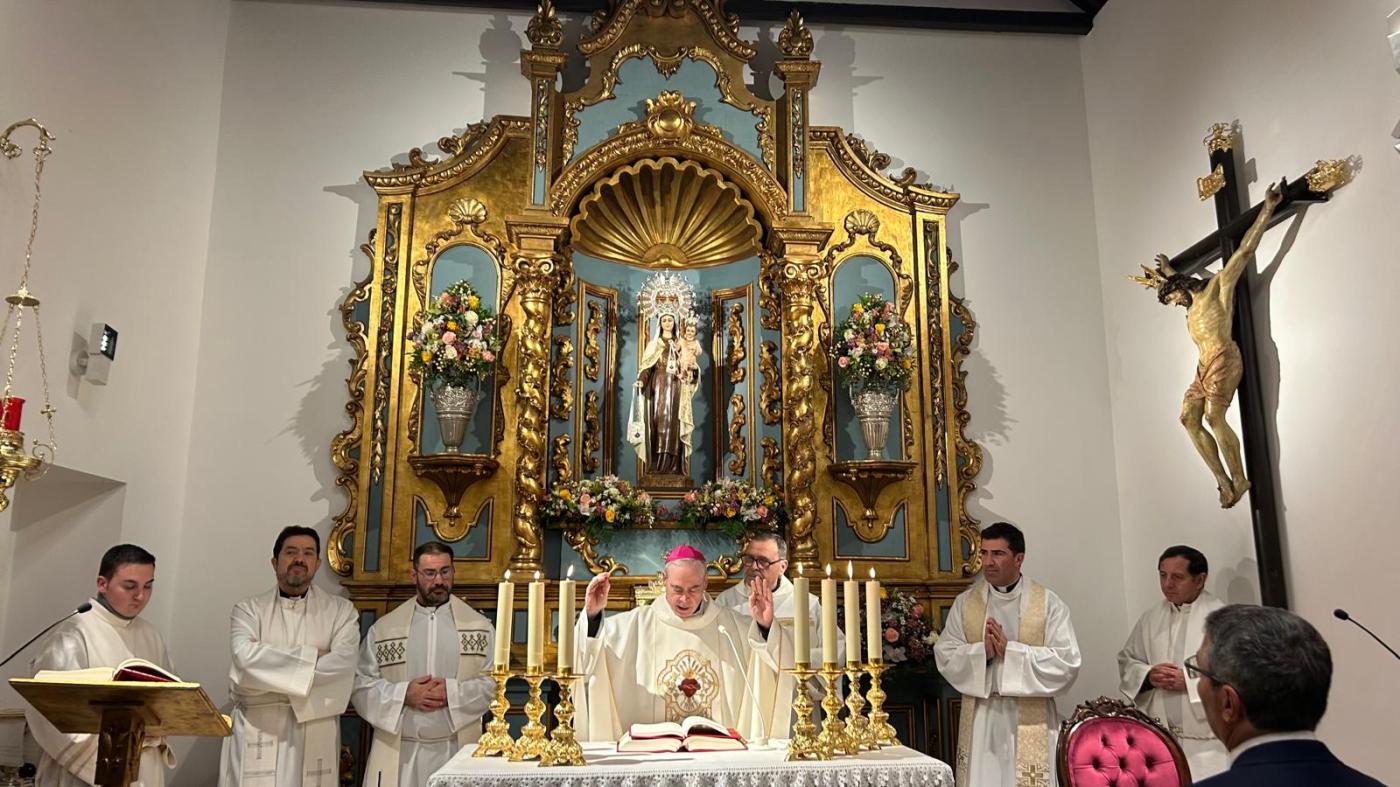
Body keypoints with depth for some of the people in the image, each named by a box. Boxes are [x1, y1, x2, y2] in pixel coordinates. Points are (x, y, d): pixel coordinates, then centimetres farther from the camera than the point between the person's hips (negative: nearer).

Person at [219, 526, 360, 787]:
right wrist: (312, 655, -11)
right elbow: (246, 656, -13)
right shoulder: (249, 609, 6)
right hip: (256, 730, 0)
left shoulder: (341, 611, 5)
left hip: (315, 731, 0)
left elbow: (341, 665, -11)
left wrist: (267, 676, -12)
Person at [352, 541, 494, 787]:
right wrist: (403, 694, -11)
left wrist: (452, 693, -15)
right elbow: (360, 686, 3)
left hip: (458, 749, 0)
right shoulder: (383, 628, 8)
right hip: (399, 752, 1)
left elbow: (495, 682, -1)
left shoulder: (479, 626, 5)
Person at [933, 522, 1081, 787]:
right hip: (980, 718, 2)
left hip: (1030, 719, -2)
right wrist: (981, 651, -17)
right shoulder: (965, 602, 6)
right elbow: (945, 655, 1)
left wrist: (1010, 650, -16)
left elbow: (1067, 661, -8)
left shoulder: (1048, 602, -1)